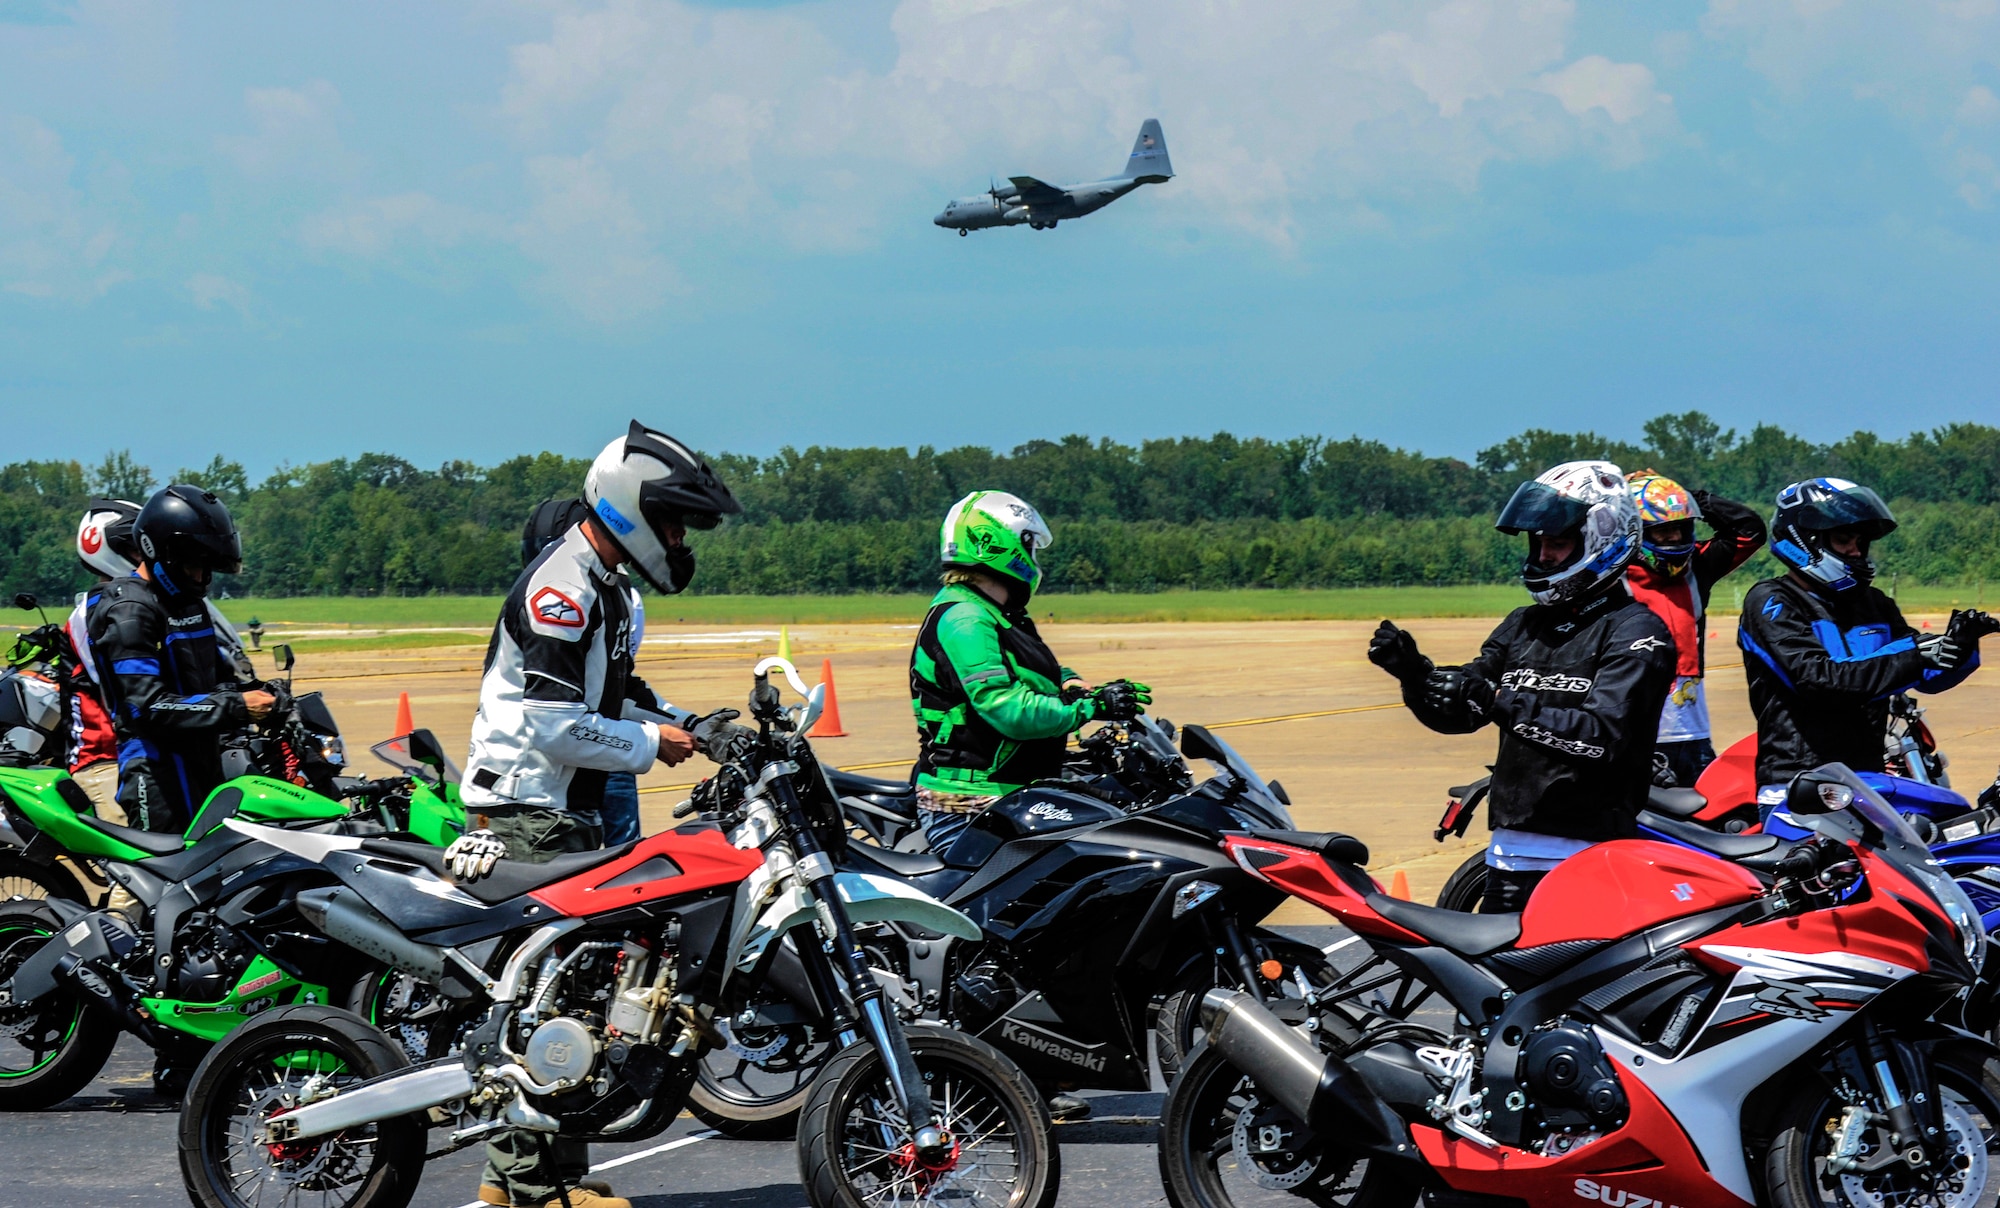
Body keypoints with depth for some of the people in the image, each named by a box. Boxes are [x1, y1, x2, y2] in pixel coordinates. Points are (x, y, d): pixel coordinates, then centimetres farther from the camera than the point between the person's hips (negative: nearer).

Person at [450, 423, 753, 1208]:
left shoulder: (605, 590, 17)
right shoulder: (559, 589, -16)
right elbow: (552, 724, -23)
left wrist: (691, 727, 11)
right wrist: (651, 744, -13)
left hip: (569, 819, 10)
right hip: (525, 819, -10)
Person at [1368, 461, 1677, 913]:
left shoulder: (1636, 631, -5)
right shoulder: (1524, 625, 17)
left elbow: (1605, 736, -19)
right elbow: (1458, 714, 15)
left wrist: (1501, 702, -26)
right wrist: (1413, 672, -5)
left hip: (1591, 858, -7)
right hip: (1512, 849, 7)